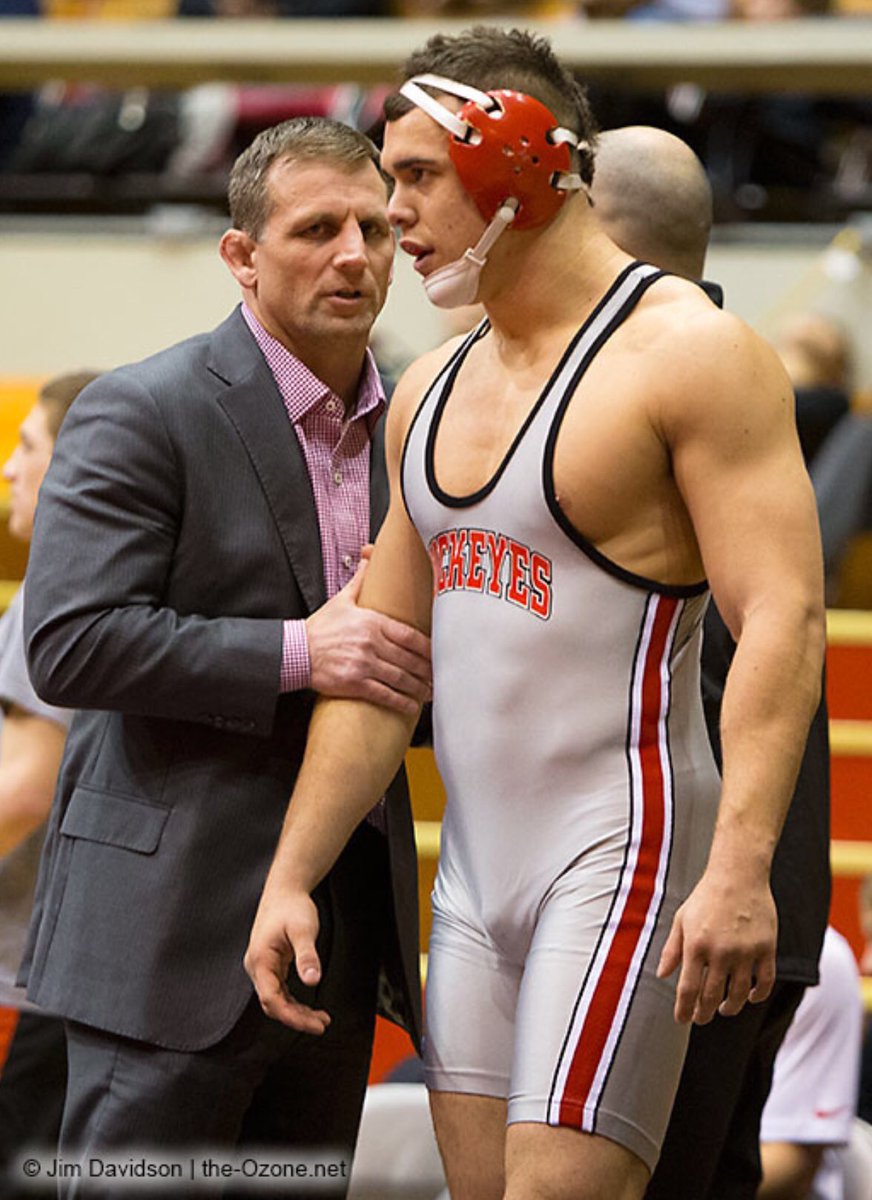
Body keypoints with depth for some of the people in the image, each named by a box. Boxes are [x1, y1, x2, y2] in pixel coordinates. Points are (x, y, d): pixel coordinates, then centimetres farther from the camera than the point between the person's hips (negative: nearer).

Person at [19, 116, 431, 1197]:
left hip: (344, 932, 7)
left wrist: (415, 661, -1)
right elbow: (69, 643, -18)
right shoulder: (140, 414, -8)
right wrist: (297, 654, -21)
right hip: (183, 925, -7)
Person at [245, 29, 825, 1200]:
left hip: (623, 852, -8)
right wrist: (291, 876, 12)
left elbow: (783, 618, -18)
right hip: (475, 873, 8)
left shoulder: (689, 350, -9)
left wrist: (740, 867, -28)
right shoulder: (434, 389, 16)